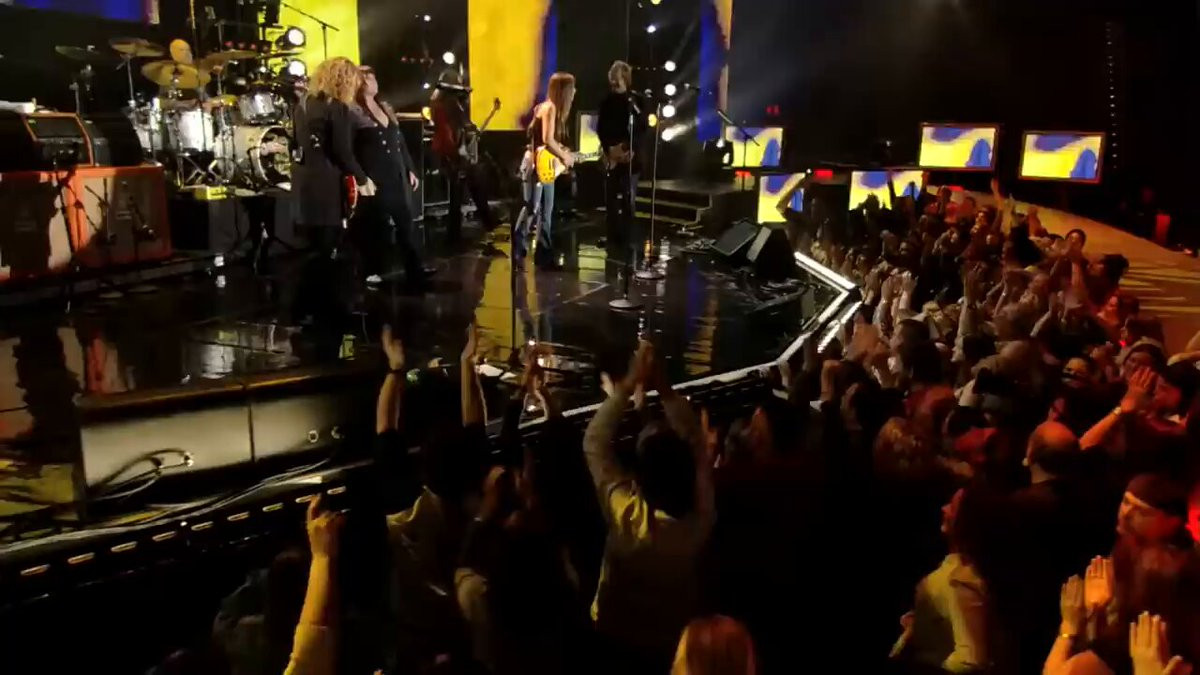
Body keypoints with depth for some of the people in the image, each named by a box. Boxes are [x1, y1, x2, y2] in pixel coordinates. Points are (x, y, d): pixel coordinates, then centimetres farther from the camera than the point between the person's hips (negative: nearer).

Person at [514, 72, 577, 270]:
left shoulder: (555, 109, 14)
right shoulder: (549, 108, -14)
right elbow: (547, 140, -23)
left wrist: (564, 153, 5)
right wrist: (565, 157, -14)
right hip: (536, 164, -10)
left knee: (546, 212, 10)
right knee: (531, 210, -7)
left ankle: (544, 255, 16)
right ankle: (518, 252, 1)